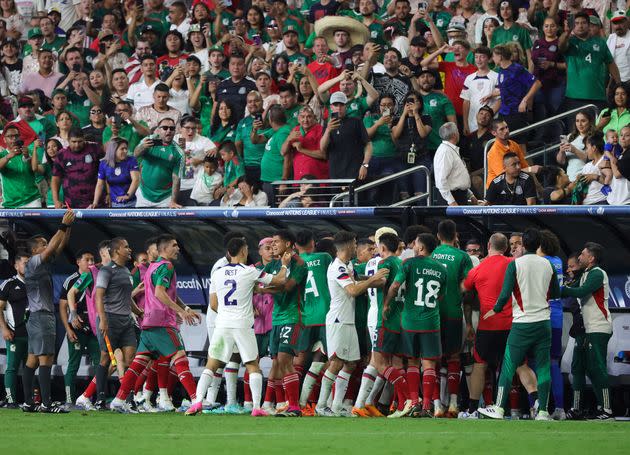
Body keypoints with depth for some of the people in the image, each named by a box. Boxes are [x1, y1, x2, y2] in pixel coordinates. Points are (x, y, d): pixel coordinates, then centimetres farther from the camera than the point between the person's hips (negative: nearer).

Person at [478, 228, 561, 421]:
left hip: (522, 323, -3)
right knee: (543, 367, 4)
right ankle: (543, 411, 1)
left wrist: (495, 310, 6)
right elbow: (556, 293, 14)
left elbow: (505, 294, -11)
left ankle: (499, 408, 3)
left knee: (509, 365, 3)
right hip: (543, 322, 3)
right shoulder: (548, 265, 4)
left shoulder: (515, 265, -7)